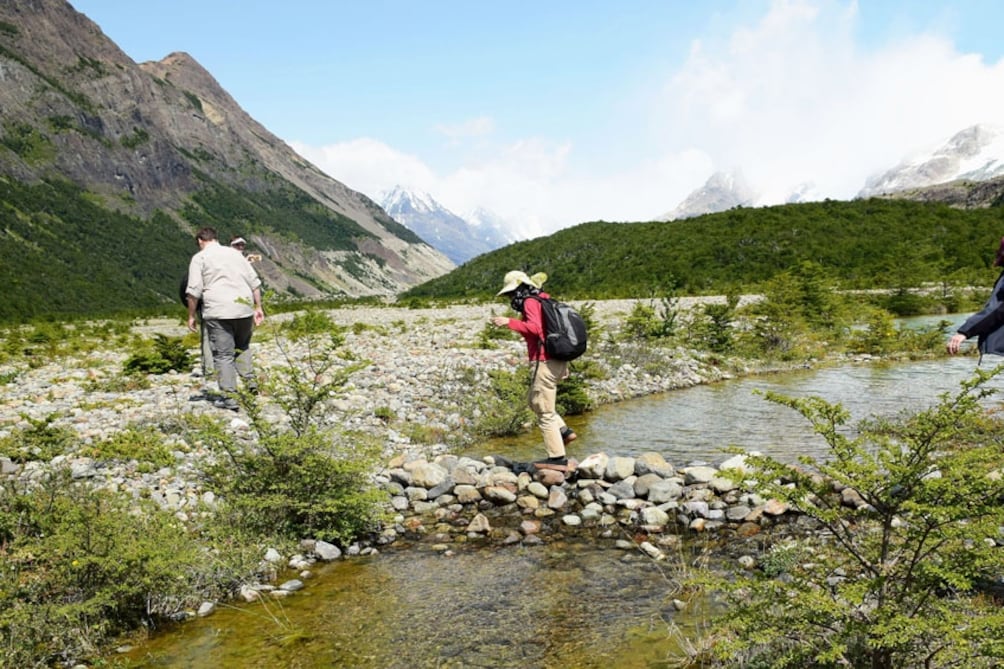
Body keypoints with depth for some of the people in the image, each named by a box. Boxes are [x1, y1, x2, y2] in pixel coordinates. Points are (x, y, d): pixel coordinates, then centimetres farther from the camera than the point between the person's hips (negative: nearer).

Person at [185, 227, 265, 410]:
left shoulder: (199, 258, 5)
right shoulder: (235, 253, 18)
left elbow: (194, 290, -3)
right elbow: (254, 282, 15)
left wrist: (191, 316, 5)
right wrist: (258, 308, 17)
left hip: (218, 312, -4)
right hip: (244, 307, 4)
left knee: (223, 354, -1)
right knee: (242, 346, 23)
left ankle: (229, 397, -3)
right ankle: (250, 381, 9)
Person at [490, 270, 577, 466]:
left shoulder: (530, 302, -9)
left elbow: (535, 327, -26)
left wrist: (509, 322, -24)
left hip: (546, 362, -10)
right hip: (558, 360, 10)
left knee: (545, 412, -1)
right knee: (534, 401, 23)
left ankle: (557, 456, 5)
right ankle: (564, 431, 16)